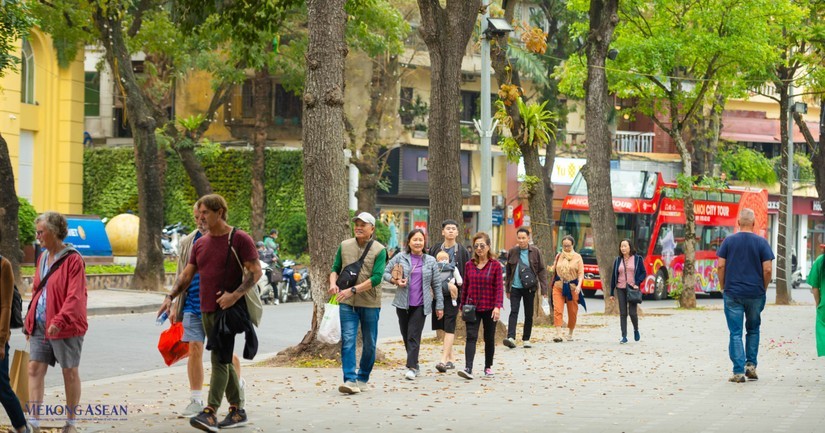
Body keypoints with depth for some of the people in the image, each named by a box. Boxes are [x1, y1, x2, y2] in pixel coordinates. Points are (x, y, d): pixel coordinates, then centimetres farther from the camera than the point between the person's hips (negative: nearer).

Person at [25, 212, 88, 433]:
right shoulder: (43, 258, 11)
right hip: (41, 327, 7)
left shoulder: (73, 260, -14)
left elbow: (75, 296, -21)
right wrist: (30, 322, 14)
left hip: (66, 328, -7)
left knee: (70, 373, 5)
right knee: (35, 369, -1)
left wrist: (59, 320, -30)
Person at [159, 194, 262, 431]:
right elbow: (187, 275, 13)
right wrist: (170, 297, -2)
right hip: (207, 310, 7)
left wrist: (235, 295, -23)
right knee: (223, 360, 11)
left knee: (219, 358, -15)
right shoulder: (200, 244, 14)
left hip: (230, 308, -7)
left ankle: (210, 412, -22)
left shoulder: (239, 239, -7)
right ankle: (237, 410, 18)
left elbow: (255, 271, -11)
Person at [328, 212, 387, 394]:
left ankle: (363, 378, 24)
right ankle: (350, 380, -14)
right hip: (347, 303, 1)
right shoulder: (344, 246, 6)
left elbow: (376, 278, -14)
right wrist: (333, 282, -8)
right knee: (348, 340, -10)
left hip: (370, 304, -1)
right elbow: (335, 268, 14)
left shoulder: (379, 250, -5)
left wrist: (353, 290, -22)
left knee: (369, 344, 8)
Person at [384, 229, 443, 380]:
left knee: (414, 336, -11)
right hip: (403, 304, 2)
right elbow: (386, 272, 9)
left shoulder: (430, 261, 6)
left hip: (420, 305, -2)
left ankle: (411, 367, -15)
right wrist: (395, 281, -11)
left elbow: (436, 284, 10)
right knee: (406, 336, 7)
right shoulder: (400, 258, 4)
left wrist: (439, 306, 8)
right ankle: (415, 365, 20)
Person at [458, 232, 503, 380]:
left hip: (489, 308, -1)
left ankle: (488, 367, 25)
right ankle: (468, 369, -21)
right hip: (472, 307, 1)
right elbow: (465, 287, 11)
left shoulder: (495, 265, -4)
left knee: (489, 338, 10)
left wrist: (498, 306, -17)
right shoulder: (469, 265, 5)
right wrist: (462, 306, 11)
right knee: (471, 337, -11)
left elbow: (499, 287, -8)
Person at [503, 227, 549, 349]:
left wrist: (544, 289, -6)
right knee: (513, 312, -12)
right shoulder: (512, 252, 4)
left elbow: (542, 270, 1)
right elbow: (508, 271, 12)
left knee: (529, 314, 6)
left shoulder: (535, 251, -1)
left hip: (529, 288, 0)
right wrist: (507, 289, 13)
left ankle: (526, 339, 15)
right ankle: (511, 338, -22)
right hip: (515, 287, 0)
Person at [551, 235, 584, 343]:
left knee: (572, 312, 7)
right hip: (558, 286, 1)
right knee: (557, 310, -14)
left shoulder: (577, 257, 2)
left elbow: (581, 273, -2)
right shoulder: (559, 256, 9)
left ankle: (570, 334, 24)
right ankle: (558, 334, -19)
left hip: (572, 287, -1)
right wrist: (551, 268, -3)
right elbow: (554, 269, 19)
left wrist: (579, 285, -15)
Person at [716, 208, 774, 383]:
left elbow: (720, 266, -3)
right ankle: (751, 365, 15)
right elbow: (767, 269, -6)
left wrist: (723, 287, 7)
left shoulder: (729, 241, 0)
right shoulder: (761, 242, -3)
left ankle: (738, 372, -4)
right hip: (755, 294, 0)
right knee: (753, 329, 19)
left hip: (733, 294, 0)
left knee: (736, 333, 1)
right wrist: (764, 289, 7)